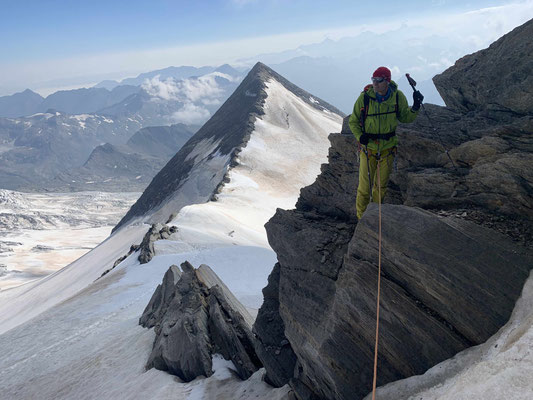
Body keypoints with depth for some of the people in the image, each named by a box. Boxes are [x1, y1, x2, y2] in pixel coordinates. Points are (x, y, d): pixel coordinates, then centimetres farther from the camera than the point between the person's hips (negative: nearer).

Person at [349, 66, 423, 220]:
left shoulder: (397, 96, -6)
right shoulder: (364, 97, -12)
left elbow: (405, 117, 6)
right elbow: (353, 121, -1)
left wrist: (415, 107, -14)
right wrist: (359, 135, -19)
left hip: (388, 148, 2)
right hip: (368, 147, -2)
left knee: (381, 185, 15)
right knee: (364, 186, 0)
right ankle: (362, 217, 20)